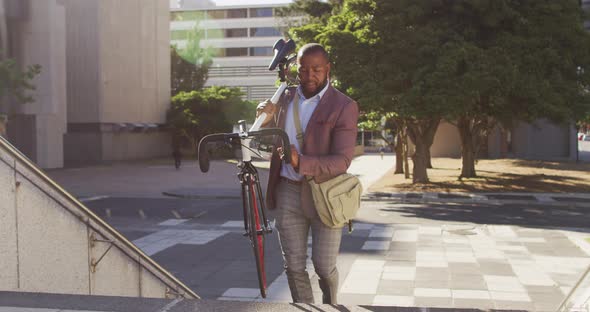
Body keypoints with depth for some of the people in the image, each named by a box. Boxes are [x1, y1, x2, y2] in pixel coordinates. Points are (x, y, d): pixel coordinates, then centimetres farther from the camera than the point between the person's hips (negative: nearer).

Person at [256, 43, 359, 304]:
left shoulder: (344, 107, -10)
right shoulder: (286, 98, 8)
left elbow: (342, 160, -19)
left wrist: (301, 162, -35)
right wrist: (266, 119, -5)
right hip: (288, 192, 4)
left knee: (324, 267, 4)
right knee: (294, 266, 5)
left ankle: (330, 307, 34)